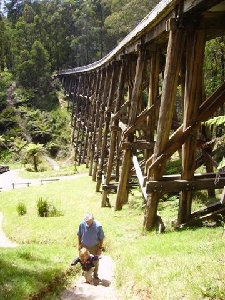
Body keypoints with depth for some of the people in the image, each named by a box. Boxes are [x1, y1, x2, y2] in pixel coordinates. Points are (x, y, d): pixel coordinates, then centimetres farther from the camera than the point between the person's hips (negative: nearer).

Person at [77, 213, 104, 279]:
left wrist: (100, 248, -10)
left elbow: (101, 238, -14)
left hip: (95, 247, -1)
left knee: (95, 261, 14)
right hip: (84, 246, 1)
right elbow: (79, 235, -4)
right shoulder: (82, 224, -22)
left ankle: (95, 274, 37)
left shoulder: (98, 226, -27)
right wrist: (79, 244, 1)